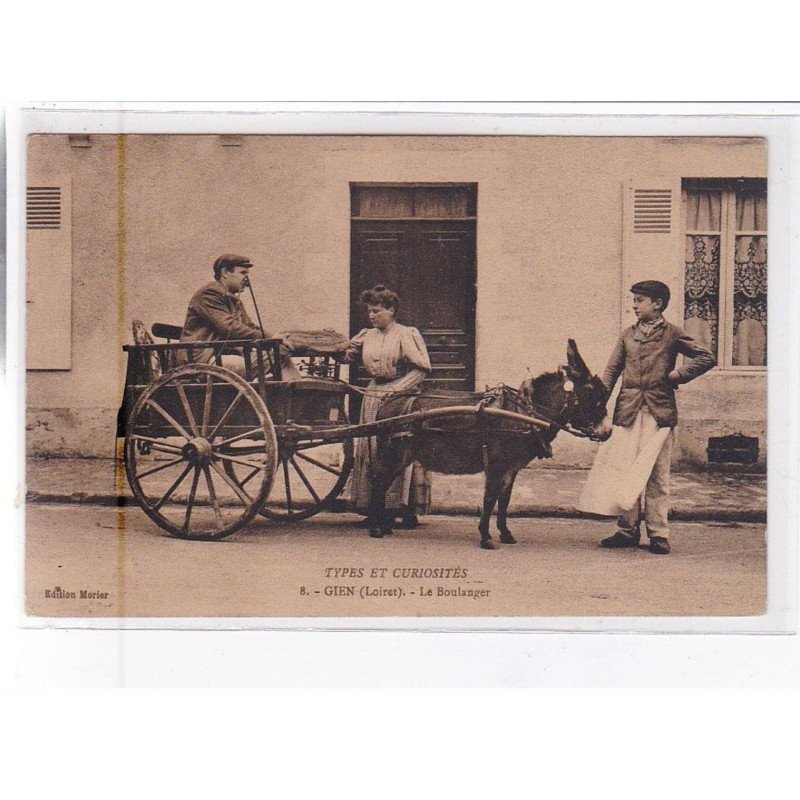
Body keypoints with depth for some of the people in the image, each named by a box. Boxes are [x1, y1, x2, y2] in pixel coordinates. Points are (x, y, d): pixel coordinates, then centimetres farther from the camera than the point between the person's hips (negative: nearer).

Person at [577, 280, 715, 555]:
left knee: (656, 474, 0)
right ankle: (627, 530, 11)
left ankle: (658, 534, 6)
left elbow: (706, 358, 3)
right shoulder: (628, 335, 14)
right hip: (628, 411, 4)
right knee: (624, 470, 3)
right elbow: (612, 370, 11)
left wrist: (678, 375, -4)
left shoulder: (672, 334, 3)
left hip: (659, 412, -4)